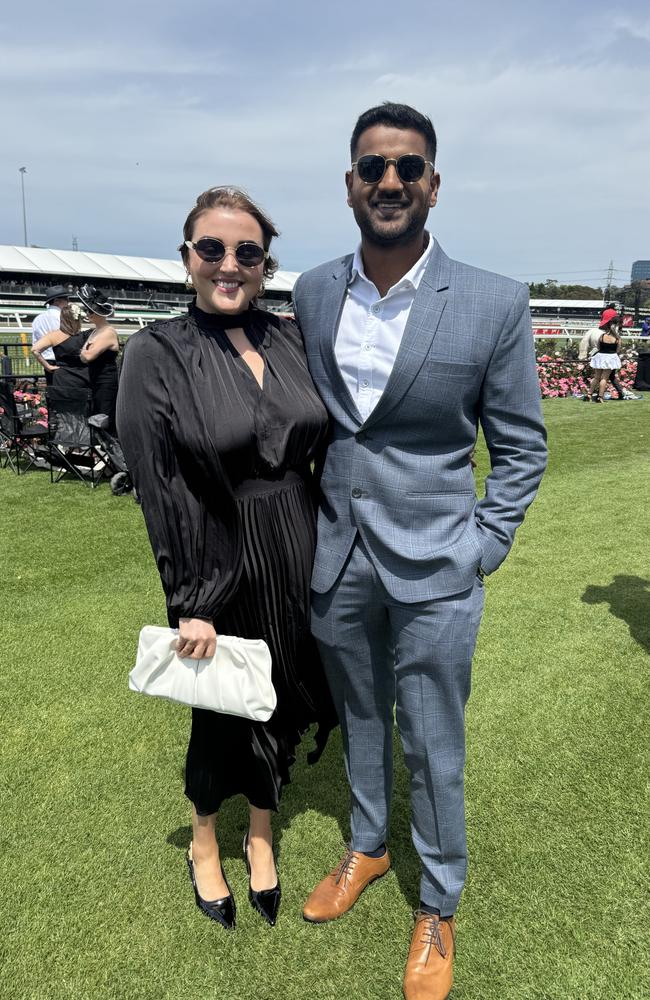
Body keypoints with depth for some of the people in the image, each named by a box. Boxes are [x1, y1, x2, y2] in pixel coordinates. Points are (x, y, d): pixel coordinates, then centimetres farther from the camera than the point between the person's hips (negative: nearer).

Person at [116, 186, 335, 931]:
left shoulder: (291, 339, 1)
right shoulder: (157, 355, -11)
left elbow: (326, 447, 7)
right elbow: (159, 490, -13)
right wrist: (189, 603, -14)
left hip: (298, 561, 4)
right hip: (221, 567, -4)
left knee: (282, 703, 18)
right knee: (221, 710, 16)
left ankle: (261, 835, 46)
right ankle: (204, 844, 45)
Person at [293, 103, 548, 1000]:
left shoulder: (494, 304, -10)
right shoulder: (312, 293, 0)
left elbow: (521, 444, -3)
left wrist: (481, 549, -8)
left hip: (432, 570, -3)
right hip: (335, 558, 4)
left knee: (434, 749, 11)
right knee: (358, 719, 23)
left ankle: (439, 907, 38)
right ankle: (367, 847, 50)